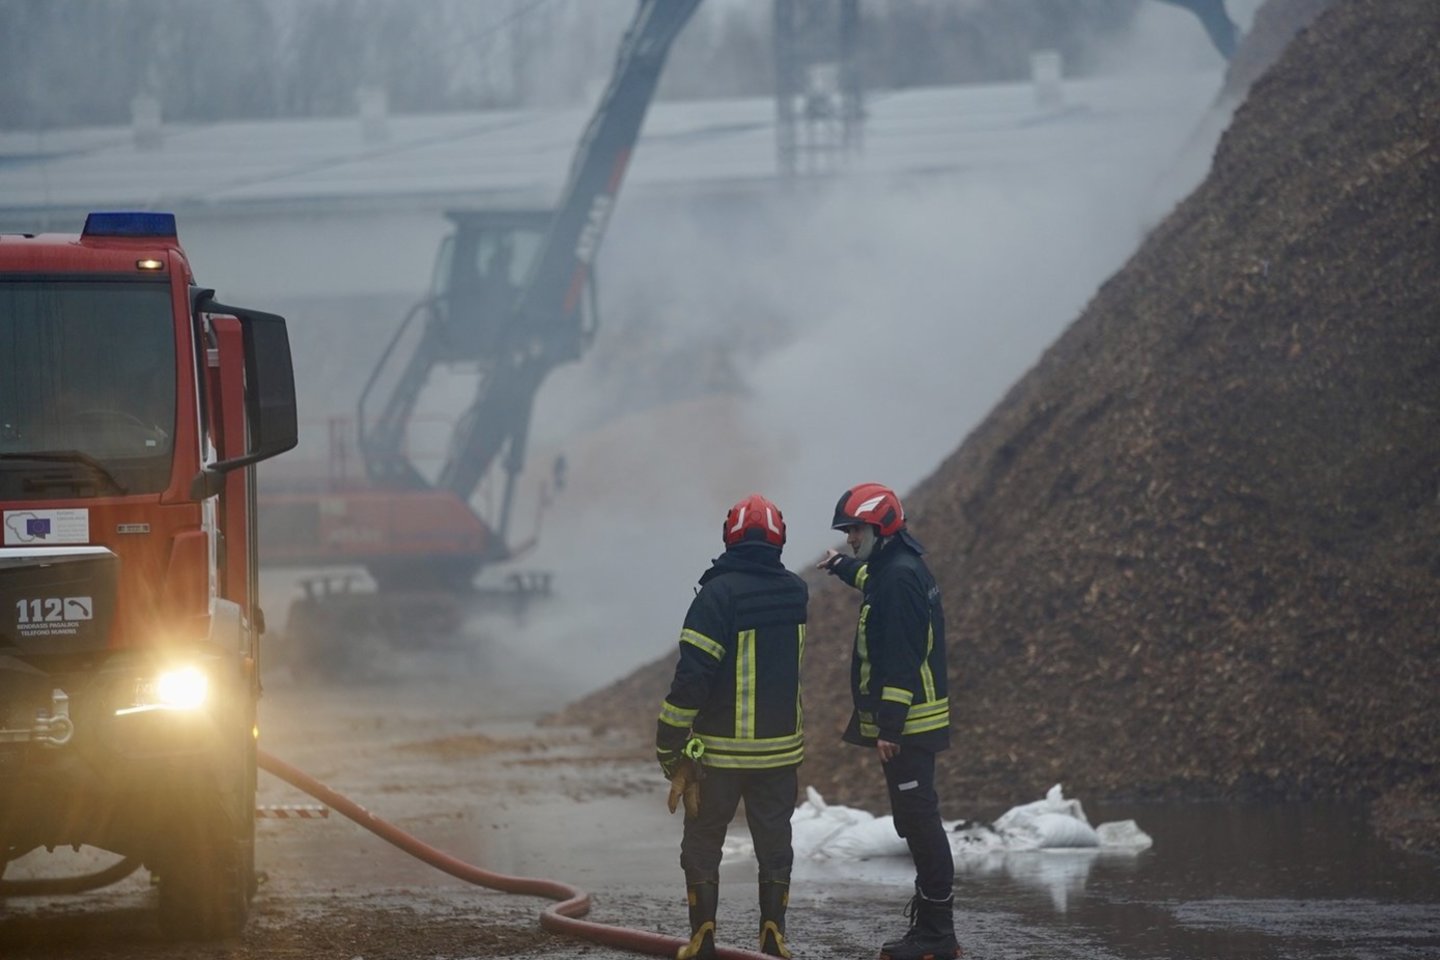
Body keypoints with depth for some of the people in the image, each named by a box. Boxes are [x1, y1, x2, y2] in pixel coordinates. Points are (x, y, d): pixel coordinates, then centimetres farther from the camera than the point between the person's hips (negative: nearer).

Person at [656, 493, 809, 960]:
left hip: (719, 749, -4)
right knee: (774, 844, 13)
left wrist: (671, 745, -13)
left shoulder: (718, 593, -17)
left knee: (703, 844, 9)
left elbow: (691, 677, -19)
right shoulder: (795, 593, 0)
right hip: (780, 748, 4)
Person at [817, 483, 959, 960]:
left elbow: (900, 660, -23)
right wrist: (842, 566, 59)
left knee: (920, 824, -9)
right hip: (910, 724, 11)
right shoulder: (900, 567, 14)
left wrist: (889, 727, -25)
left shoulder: (899, 577, -18)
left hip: (905, 728, -11)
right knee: (918, 825, 14)